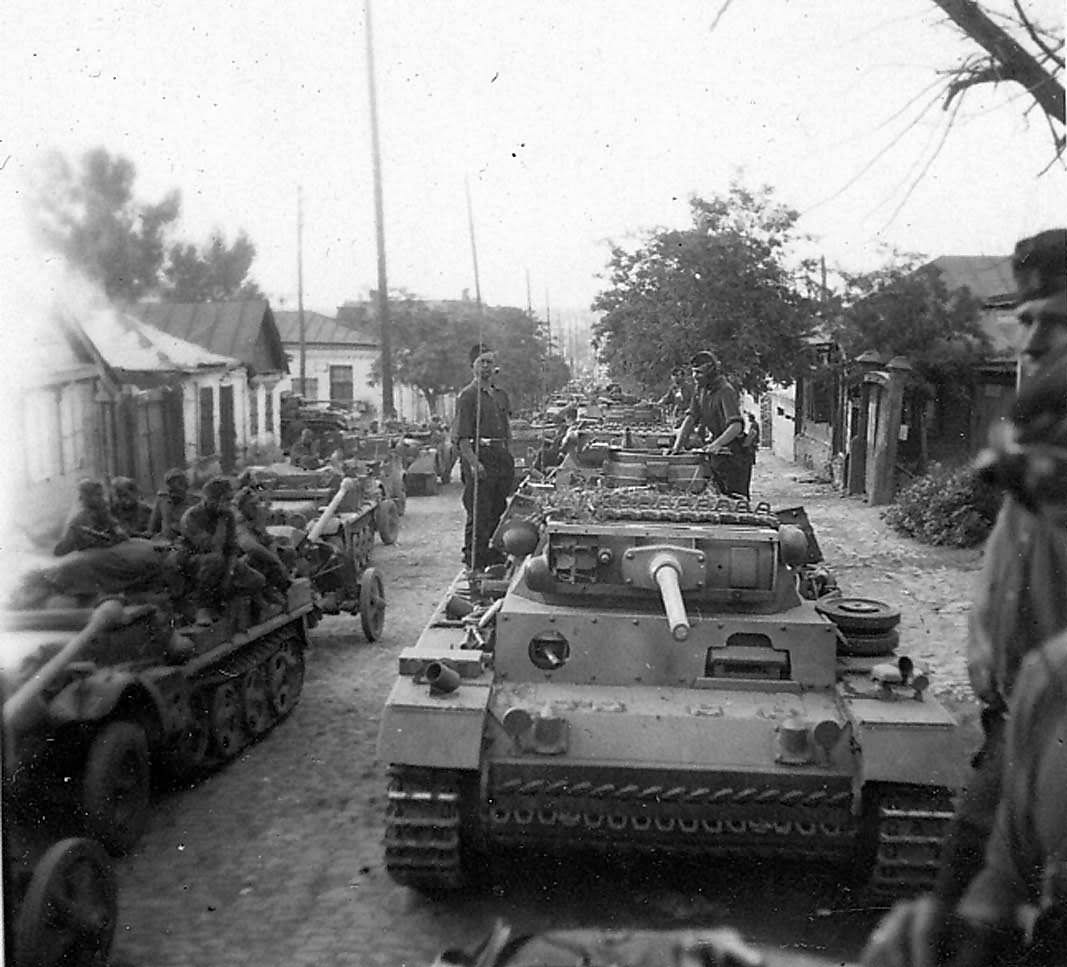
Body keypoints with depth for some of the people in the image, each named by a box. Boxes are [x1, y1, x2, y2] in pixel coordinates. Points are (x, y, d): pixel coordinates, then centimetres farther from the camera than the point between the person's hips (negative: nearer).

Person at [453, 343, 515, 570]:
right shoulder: (467, 395, -7)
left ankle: (489, 554, 24)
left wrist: (508, 461, 18)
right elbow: (461, 436, -14)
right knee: (478, 513, -6)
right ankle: (473, 561, 2)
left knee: (497, 509, 13)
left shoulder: (498, 396, 19)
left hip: (501, 458, 8)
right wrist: (473, 462, -23)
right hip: (479, 457, -8)